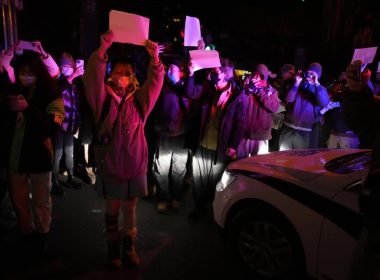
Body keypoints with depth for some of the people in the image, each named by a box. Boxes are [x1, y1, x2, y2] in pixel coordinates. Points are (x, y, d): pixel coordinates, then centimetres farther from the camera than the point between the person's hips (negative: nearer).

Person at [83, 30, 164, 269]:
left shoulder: (139, 99, 2)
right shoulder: (104, 99, -3)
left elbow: (155, 82, -8)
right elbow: (94, 77, -17)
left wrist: (155, 58, -23)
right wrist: (103, 49, -28)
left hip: (134, 165, 1)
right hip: (109, 165, -1)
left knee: (130, 209, 15)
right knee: (112, 210, 14)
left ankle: (129, 246, 32)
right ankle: (113, 248, 30)